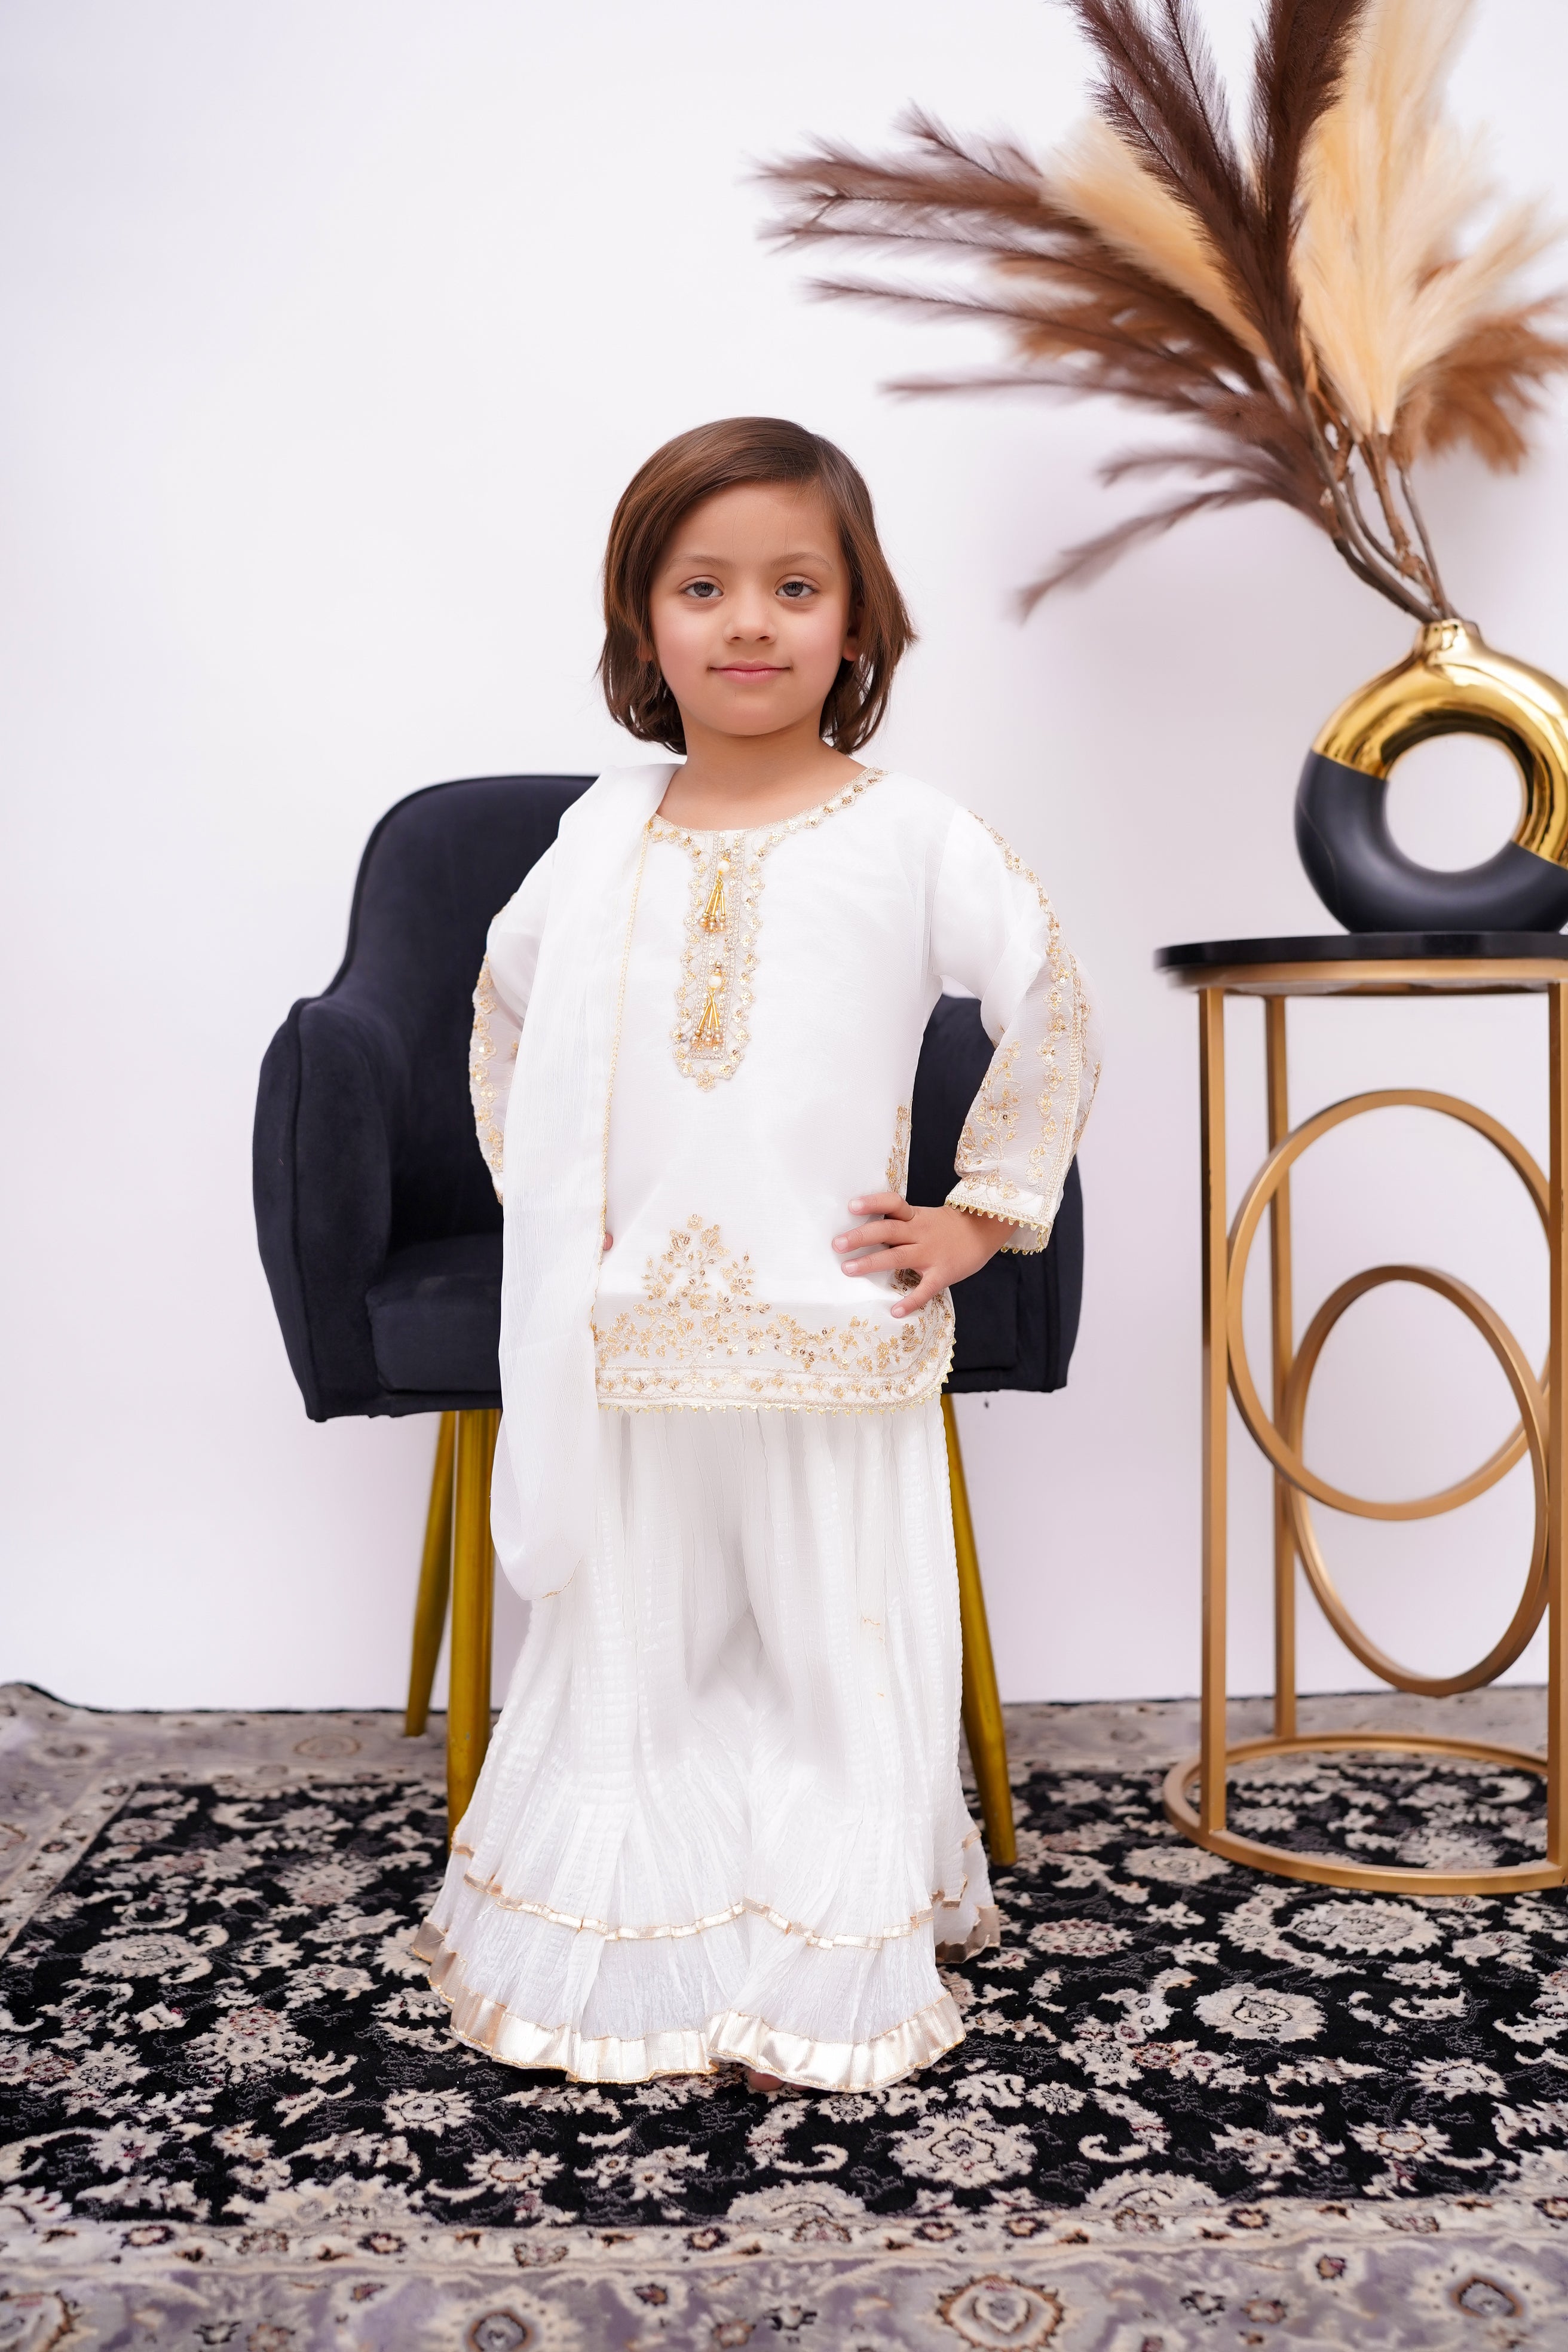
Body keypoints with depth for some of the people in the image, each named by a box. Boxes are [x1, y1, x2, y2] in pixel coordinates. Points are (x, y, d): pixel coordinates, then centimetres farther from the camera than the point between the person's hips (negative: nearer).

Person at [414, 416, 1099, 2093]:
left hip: (838, 1333, -2)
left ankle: (835, 1971, 24)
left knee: (839, 1642, 7)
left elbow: (1050, 1016, 4)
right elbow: (507, 1014, 20)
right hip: (629, 1336, 3)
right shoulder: (603, 837, 5)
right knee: (627, 1644, 13)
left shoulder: (909, 837, -4)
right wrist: (542, 1199, 12)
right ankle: (619, 1951, 29)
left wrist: (982, 1214, 1)